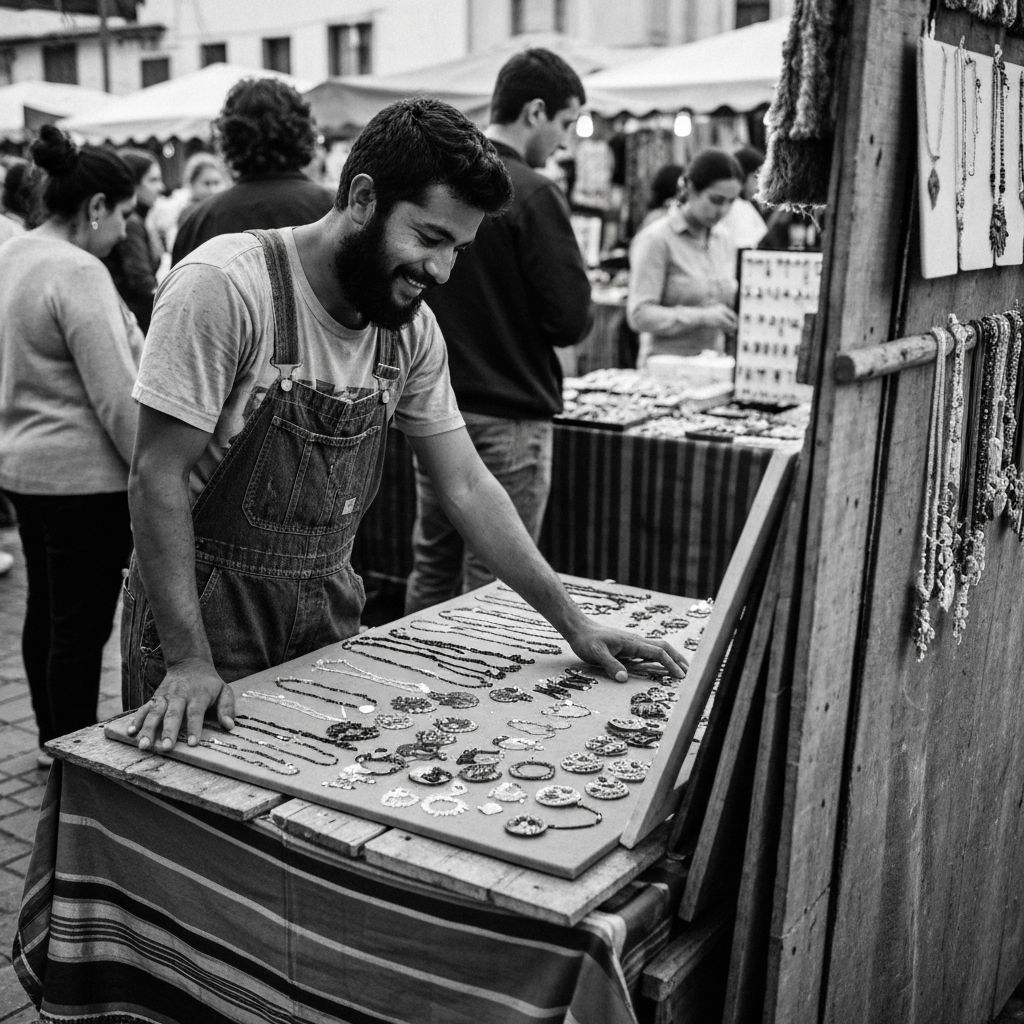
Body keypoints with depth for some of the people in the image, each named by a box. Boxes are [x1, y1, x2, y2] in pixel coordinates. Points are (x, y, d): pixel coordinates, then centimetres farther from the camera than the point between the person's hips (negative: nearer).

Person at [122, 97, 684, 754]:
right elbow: (158, 477, -20)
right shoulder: (223, 287, -21)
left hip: (328, 615, 5)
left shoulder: (413, 329, -2)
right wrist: (189, 662, -24)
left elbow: (467, 487, 2)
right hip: (207, 612, -5)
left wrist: (575, 625, -1)